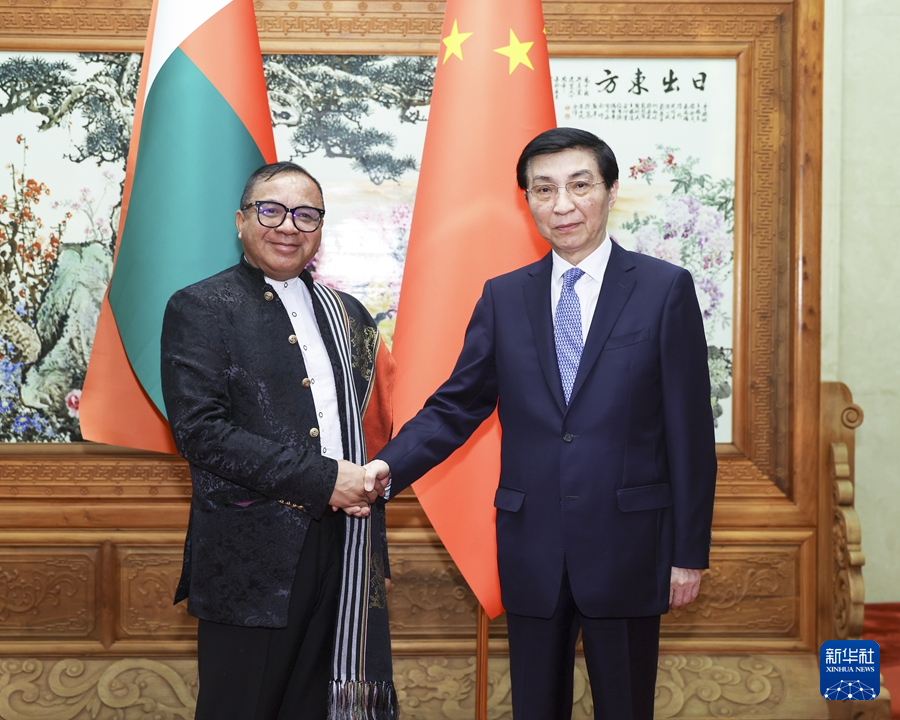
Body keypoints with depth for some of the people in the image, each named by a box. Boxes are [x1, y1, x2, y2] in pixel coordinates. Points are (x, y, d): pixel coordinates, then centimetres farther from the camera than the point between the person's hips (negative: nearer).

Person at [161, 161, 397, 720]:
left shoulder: (348, 313, 16)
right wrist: (321, 479, -17)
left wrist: (370, 481, 4)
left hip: (344, 548, 5)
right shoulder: (200, 309, -3)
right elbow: (199, 429, -14)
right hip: (253, 556, -5)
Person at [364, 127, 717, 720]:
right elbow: (456, 406, 5)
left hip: (626, 548, -2)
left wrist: (689, 553, -4)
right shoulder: (503, 298, 7)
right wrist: (389, 466, -13)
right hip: (532, 551, 3)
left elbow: (690, 431, -3)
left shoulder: (666, 289, -2)